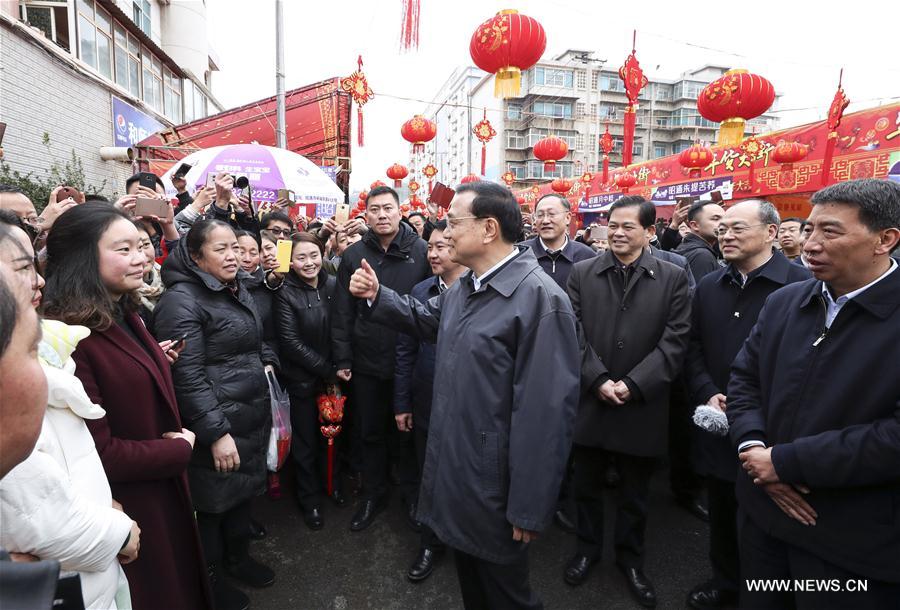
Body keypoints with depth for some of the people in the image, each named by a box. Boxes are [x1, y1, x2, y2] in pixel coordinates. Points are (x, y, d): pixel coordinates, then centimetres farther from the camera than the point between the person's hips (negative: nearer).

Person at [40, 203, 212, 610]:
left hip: (164, 488, 9)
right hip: (126, 505, -8)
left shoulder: (122, 314, 3)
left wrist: (156, 361, -4)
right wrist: (180, 450, -16)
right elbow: (96, 452, -27)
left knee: (180, 576, 29)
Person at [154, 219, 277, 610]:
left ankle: (238, 557, 44)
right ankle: (209, 579, 34)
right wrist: (216, 433, -22)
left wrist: (267, 363, 7)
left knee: (244, 489, 21)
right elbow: (187, 376, -21)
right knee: (213, 502, 11)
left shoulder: (238, 289, 9)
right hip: (216, 422, -7)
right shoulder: (182, 299, -17)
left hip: (251, 414, 8)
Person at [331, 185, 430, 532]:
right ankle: (373, 494, 36)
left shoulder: (421, 252, -4)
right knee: (370, 433, 16)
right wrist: (342, 359, 0)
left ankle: (411, 493, 36)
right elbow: (342, 312, 3)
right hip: (366, 363, 2)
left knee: (408, 432, 14)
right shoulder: (353, 255, 2)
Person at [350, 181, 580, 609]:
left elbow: (548, 411, -25)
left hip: (494, 490, -8)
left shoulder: (540, 299, -24)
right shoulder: (463, 288, 6)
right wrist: (377, 296, 10)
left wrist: (529, 509, -21)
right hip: (454, 473, 8)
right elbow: (424, 320, 25)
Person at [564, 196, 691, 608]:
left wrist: (632, 385, -15)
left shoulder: (673, 278, -2)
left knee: (635, 493, 17)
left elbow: (674, 342, -8)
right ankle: (588, 546, 40)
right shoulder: (582, 273, 1)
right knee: (586, 485, 17)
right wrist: (598, 380, -15)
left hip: (642, 405, -1)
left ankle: (630, 557, 39)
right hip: (590, 400, 1)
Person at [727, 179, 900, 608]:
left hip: (853, 543, -5)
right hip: (763, 511, 5)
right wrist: (753, 445, -11)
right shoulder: (783, 302, 4)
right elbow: (744, 378, 6)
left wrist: (785, 461, -20)